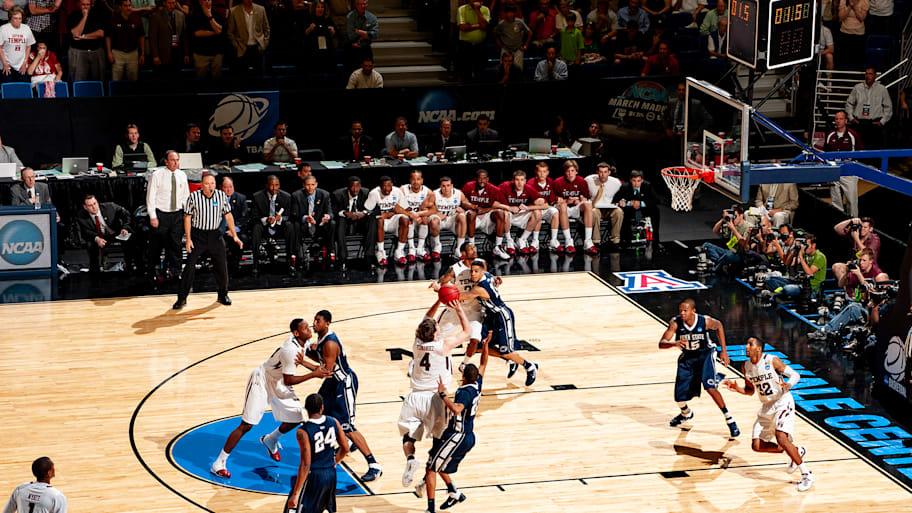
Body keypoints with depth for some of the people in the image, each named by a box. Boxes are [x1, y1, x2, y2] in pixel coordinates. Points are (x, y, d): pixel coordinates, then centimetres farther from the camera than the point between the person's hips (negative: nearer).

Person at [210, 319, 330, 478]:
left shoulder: (305, 341, -5)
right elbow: (288, 380, -28)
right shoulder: (290, 350, -33)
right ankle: (218, 464, -5)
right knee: (246, 424, -11)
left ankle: (270, 441, 35)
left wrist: (315, 368, 2)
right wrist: (314, 375, -25)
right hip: (262, 381, -9)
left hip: (278, 385, 9)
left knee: (296, 417, 6)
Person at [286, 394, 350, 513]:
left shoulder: (303, 431, -20)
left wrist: (295, 494, -18)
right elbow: (345, 449, 7)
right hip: (331, 474, 6)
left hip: (313, 476, -6)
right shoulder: (334, 422, -4)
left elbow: (305, 464, -22)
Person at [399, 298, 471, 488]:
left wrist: (439, 301, 21)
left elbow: (426, 319, 23)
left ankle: (410, 459, -19)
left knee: (408, 433, 9)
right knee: (437, 437, 12)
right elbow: (466, 330, 8)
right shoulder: (445, 344, -8)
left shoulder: (418, 343, 3)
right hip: (434, 399, -2)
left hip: (415, 397, 2)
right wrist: (459, 310, 12)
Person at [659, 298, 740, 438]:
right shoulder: (675, 323, -25)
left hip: (705, 353, -3)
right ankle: (686, 414, 41)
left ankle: (729, 419, -9)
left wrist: (724, 351, -4)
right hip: (687, 357, 3)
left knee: (710, 387, -25)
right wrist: (675, 343, -52)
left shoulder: (705, 321, -26)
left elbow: (718, 326, -2)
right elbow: (661, 344, -30)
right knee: (679, 397, 4)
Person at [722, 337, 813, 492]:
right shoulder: (747, 367, 2)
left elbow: (795, 375, -12)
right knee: (757, 445, 4)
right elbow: (750, 390, 15)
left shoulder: (772, 361, -16)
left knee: (781, 438, -27)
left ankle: (806, 475, -15)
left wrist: (788, 384, -33)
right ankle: (797, 452, 22)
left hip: (782, 403, -7)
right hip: (766, 407, 8)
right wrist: (736, 388, -5)